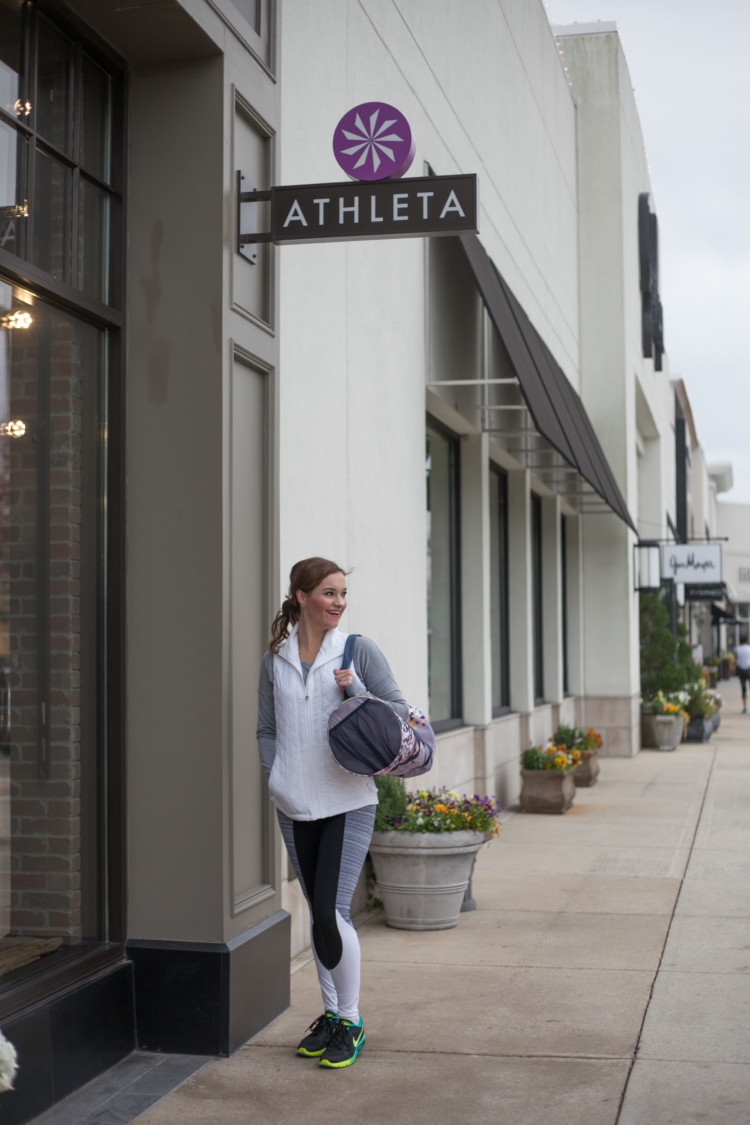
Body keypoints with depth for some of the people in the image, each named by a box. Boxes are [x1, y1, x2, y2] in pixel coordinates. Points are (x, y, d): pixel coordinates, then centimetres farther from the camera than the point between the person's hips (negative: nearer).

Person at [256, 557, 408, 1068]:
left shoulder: (359, 651, -2)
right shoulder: (275, 659, 6)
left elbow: (399, 711, 0)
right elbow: (267, 730, 13)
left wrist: (357, 691, -17)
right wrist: (276, 776, -1)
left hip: (349, 802, -3)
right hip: (296, 808, 3)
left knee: (331, 912, -11)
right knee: (319, 913, 12)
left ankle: (351, 1022, 6)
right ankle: (330, 1013, 27)